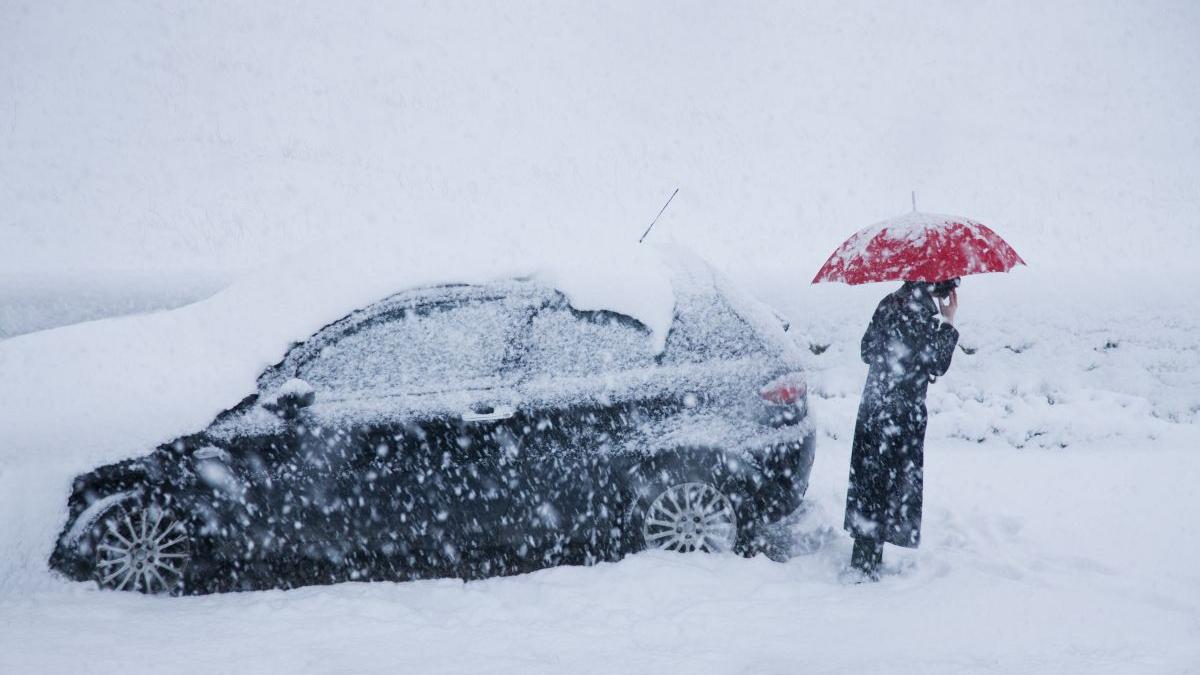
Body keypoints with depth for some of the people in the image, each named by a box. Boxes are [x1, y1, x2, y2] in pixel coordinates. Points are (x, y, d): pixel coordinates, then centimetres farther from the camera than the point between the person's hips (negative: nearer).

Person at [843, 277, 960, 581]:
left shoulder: (890, 302, 10)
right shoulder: (921, 307, -14)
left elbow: (867, 351, 16)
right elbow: (935, 365, -15)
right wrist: (949, 322, -8)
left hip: (873, 409, 8)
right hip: (902, 413, -8)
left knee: (872, 482, 14)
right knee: (888, 486, -2)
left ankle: (866, 560, 22)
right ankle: (865, 567, 1)